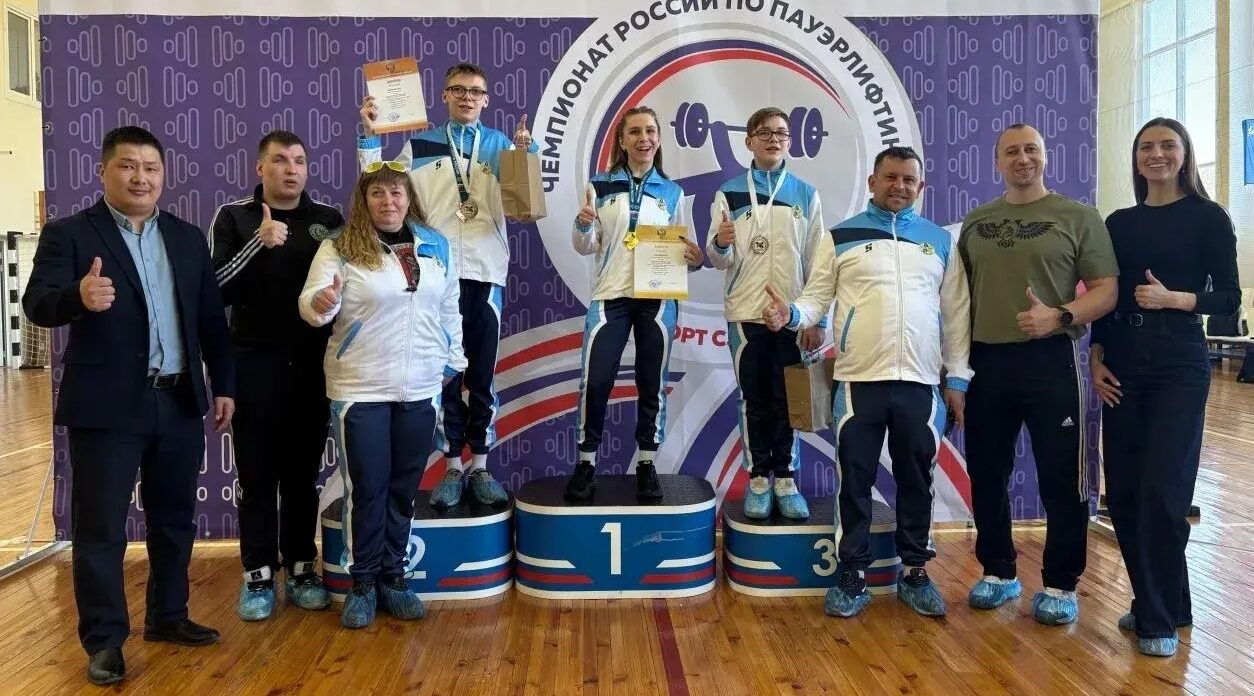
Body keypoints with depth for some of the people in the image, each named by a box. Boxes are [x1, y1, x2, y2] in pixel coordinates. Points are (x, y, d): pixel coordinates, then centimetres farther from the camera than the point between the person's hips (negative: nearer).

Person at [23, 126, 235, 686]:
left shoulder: (188, 238, 10)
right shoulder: (68, 234, -3)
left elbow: (210, 317, 12)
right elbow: (37, 304, -15)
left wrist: (223, 385, 9)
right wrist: (78, 296, -37)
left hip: (179, 401, 5)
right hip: (106, 405, -4)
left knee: (174, 520, 15)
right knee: (100, 528, 3)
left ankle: (168, 616, 31)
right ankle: (104, 640, 15)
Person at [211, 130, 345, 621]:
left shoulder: (330, 220, 6)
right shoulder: (234, 217, 1)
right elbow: (216, 288, -9)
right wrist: (259, 243, -20)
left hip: (312, 366, 2)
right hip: (254, 365, -1)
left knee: (303, 474, 9)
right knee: (257, 475, 5)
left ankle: (301, 570, 20)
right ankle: (258, 576, 16)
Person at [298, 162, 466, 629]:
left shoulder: (436, 247, 8)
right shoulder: (339, 248, -4)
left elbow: (449, 311, 15)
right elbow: (310, 303, -12)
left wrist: (452, 361, 13)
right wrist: (321, 302, -34)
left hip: (420, 389, 4)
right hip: (360, 390, -3)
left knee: (403, 488, 11)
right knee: (366, 488, 2)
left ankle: (392, 578, 23)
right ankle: (362, 583, 16)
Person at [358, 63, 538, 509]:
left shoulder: (502, 145, 9)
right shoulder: (420, 146, 9)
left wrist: (526, 154, -14)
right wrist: (370, 136, -3)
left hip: (485, 272, 0)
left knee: (482, 374, 7)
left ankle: (480, 465, 17)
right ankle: (453, 467, 16)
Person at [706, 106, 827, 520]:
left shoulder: (806, 195, 5)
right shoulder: (729, 193, 3)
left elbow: (817, 262, 4)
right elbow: (717, 261, 1)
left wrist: (817, 319, 0)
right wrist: (720, 244, -22)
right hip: (746, 315, 0)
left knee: (788, 400, 6)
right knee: (753, 400, 5)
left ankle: (786, 479, 15)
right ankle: (758, 479, 14)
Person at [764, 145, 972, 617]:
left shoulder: (940, 241, 11)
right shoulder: (842, 237, 5)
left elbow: (956, 314, 11)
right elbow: (816, 298, 2)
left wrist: (957, 379, 6)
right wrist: (790, 313, -20)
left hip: (921, 384, 2)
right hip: (859, 382, -2)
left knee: (916, 480, 10)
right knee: (855, 481, 4)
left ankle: (914, 573, 25)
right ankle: (853, 576, 16)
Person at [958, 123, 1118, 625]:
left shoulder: (1078, 217, 1)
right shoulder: (975, 222, 13)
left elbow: (1106, 290, -4)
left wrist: (1060, 317, -21)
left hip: (1051, 360, -4)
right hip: (985, 362, 4)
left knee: (1061, 479, 2)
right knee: (986, 475, 10)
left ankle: (1060, 584, 16)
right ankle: (998, 572, 26)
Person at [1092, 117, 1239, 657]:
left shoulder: (1208, 218, 0)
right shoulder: (1118, 223, 11)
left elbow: (1229, 299, -2)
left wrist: (1173, 298, -18)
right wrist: (1096, 358, 1)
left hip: (1179, 363, -4)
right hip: (1122, 363, 4)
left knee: (1162, 491, -6)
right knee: (1122, 491, 5)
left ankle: (1162, 617, 8)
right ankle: (1149, 600, 22)